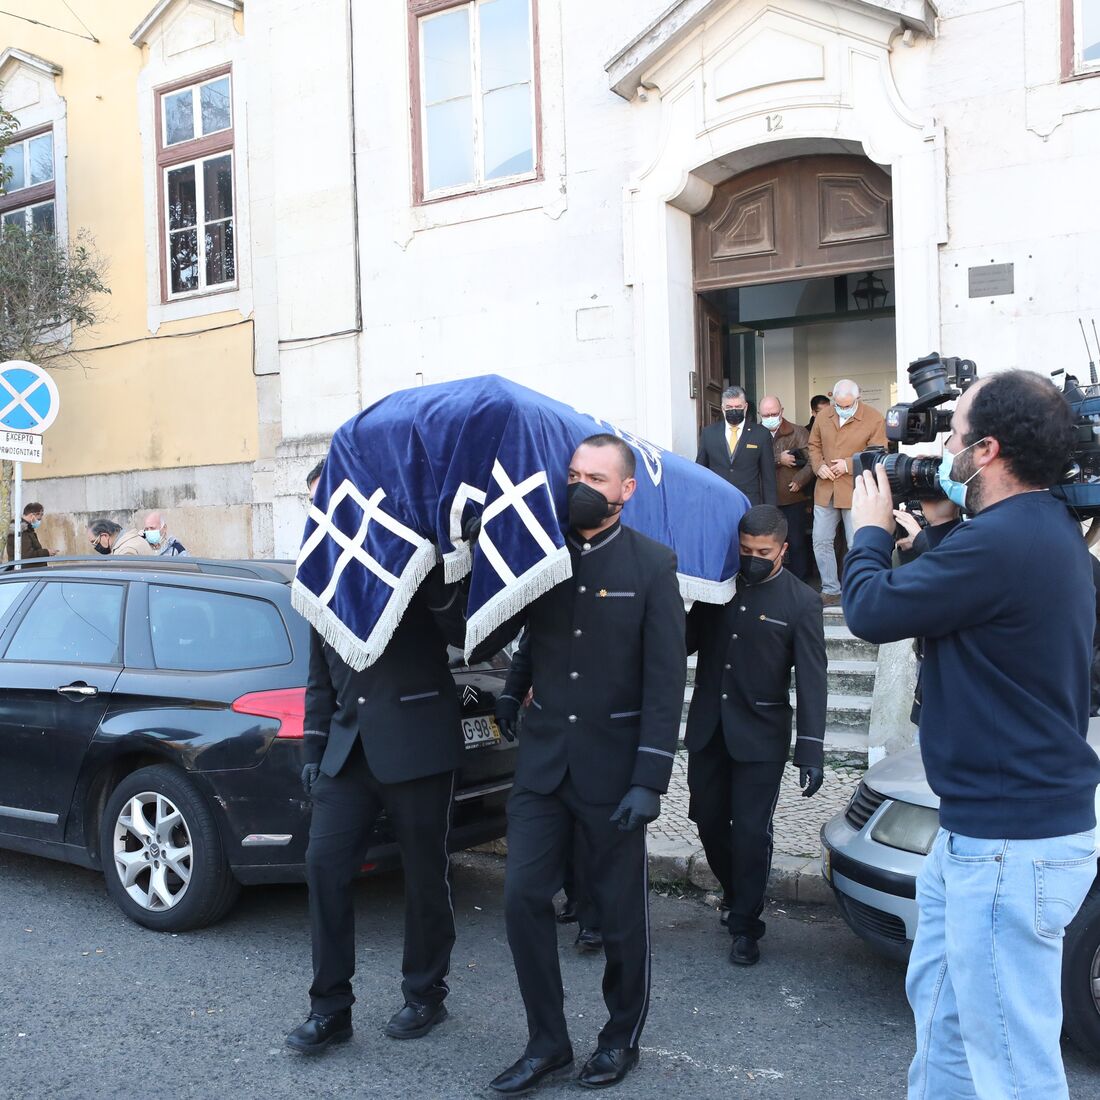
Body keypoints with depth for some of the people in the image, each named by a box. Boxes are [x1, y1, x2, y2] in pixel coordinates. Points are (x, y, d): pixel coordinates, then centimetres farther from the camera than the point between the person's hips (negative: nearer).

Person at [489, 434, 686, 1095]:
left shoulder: (651, 564, -6)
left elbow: (665, 681, -10)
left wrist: (650, 781, -15)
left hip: (614, 764, -3)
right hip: (545, 759, 3)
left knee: (621, 908, 9)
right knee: (524, 897, 1)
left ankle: (622, 1037, 30)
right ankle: (548, 1043, 18)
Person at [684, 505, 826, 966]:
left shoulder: (801, 601, -7)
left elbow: (812, 681, -9)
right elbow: (687, 640, 9)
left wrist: (811, 751, -15)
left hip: (761, 737, -4)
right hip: (708, 731, 4)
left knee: (751, 832, 0)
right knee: (709, 821, 13)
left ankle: (745, 926, 16)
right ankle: (737, 895, 38)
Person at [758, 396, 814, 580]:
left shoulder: (798, 432, 3)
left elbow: (812, 461, -3)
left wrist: (799, 481, -15)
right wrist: (778, 460, -14)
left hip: (792, 500, -1)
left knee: (797, 544, 1)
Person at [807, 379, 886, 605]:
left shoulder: (874, 419, -8)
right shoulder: (822, 417, 6)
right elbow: (814, 446, 14)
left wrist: (849, 465, -18)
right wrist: (819, 466, -6)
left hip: (856, 491, -4)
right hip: (825, 490, 4)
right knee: (821, 542, 7)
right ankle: (830, 591, 19)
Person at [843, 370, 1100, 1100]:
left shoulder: (1003, 542, -25)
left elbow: (871, 612, -17)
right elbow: (950, 595, 20)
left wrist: (871, 530, 1)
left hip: (1010, 846, -11)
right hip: (983, 825, 11)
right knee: (941, 1002, 24)